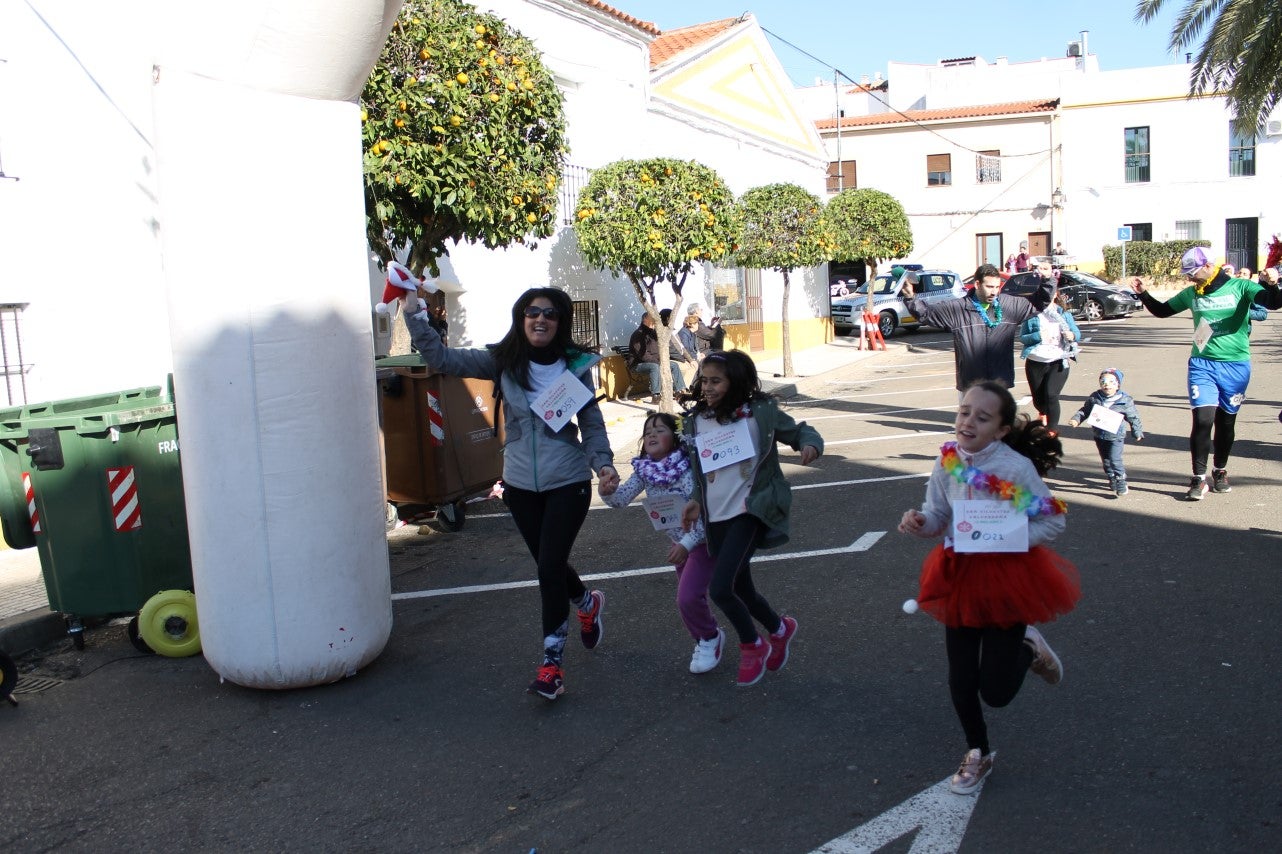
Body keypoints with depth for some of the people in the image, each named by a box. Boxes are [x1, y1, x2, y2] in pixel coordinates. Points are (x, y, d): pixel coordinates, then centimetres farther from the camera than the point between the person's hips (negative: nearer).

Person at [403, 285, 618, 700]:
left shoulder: (574, 364, -7)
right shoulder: (502, 361, -4)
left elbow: (591, 422, -2)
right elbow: (442, 357, -6)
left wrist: (603, 462, -16)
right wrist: (414, 311, -13)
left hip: (567, 483, -3)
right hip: (520, 484, 3)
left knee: (550, 567, -7)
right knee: (550, 565, 17)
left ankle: (552, 663, 7)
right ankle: (587, 604, 49)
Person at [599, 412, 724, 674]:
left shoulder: (687, 468, -25)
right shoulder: (644, 471, -6)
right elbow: (623, 498, -11)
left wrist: (686, 544, -33)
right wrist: (608, 492, -33)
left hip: (703, 537, -7)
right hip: (679, 541, 7)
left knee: (688, 596, -15)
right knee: (689, 597, 18)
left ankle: (709, 638, 12)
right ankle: (708, 638, 42)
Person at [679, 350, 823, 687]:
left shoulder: (760, 412, -8)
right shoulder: (696, 422, 5)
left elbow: (800, 431, 2)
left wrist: (810, 444, -19)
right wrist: (697, 500, 5)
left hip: (749, 511, -6)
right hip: (716, 518, 6)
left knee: (720, 588, -17)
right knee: (742, 590, 15)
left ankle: (752, 645, 11)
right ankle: (779, 629, 45)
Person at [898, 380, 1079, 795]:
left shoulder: (1016, 467, -19)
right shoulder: (948, 461, -6)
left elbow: (1054, 521, -12)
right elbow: (937, 518, 3)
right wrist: (918, 522, -19)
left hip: (1007, 577, -4)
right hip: (960, 574, 4)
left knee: (995, 691, 0)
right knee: (960, 679, 10)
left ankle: (1028, 649, 33)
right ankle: (978, 753, 36)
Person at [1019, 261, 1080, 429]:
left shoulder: (1063, 313, 6)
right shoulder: (1031, 314, 0)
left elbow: (1077, 333, 6)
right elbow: (1022, 337, -6)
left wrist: (1072, 335, -17)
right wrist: (1038, 336, -24)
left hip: (1059, 362, -1)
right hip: (1035, 362, 1)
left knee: (1051, 395, -17)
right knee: (1038, 398, 12)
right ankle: (1044, 414, 49)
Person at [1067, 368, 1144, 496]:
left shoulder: (1125, 400, -11)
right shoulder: (1094, 398, -4)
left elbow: (1133, 418, 0)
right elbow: (1085, 411, 7)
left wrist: (1137, 433, 6)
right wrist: (1076, 419, -10)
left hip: (1116, 436, -4)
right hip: (1100, 436, 4)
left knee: (1115, 459, -12)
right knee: (1106, 460, 16)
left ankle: (1121, 482, 2)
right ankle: (1112, 479, 36)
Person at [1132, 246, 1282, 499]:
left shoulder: (1239, 287, -4)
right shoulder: (1191, 293, 8)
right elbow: (1162, 310, 20)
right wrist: (1144, 293, 6)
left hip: (1236, 365, -1)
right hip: (1202, 364, 1)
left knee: (1226, 422, 11)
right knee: (1202, 419, -13)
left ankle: (1220, 471, 31)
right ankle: (1199, 479, -6)